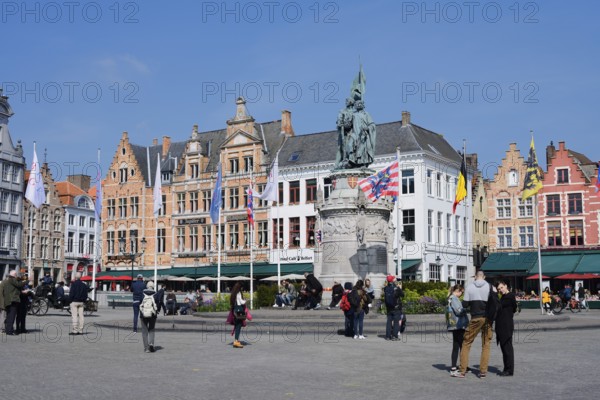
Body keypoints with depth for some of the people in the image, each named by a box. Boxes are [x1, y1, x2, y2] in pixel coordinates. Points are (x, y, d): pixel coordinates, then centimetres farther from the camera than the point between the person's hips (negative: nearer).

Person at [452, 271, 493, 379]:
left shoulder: (470, 287, -1)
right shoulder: (489, 287, -2)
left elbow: (464, 304, 0)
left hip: (475, 318, -1)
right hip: (487, 318, 1)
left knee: (466, 343, 6)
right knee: (486, 345, 9)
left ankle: (462, 371, 4)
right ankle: (483, 371, 6)